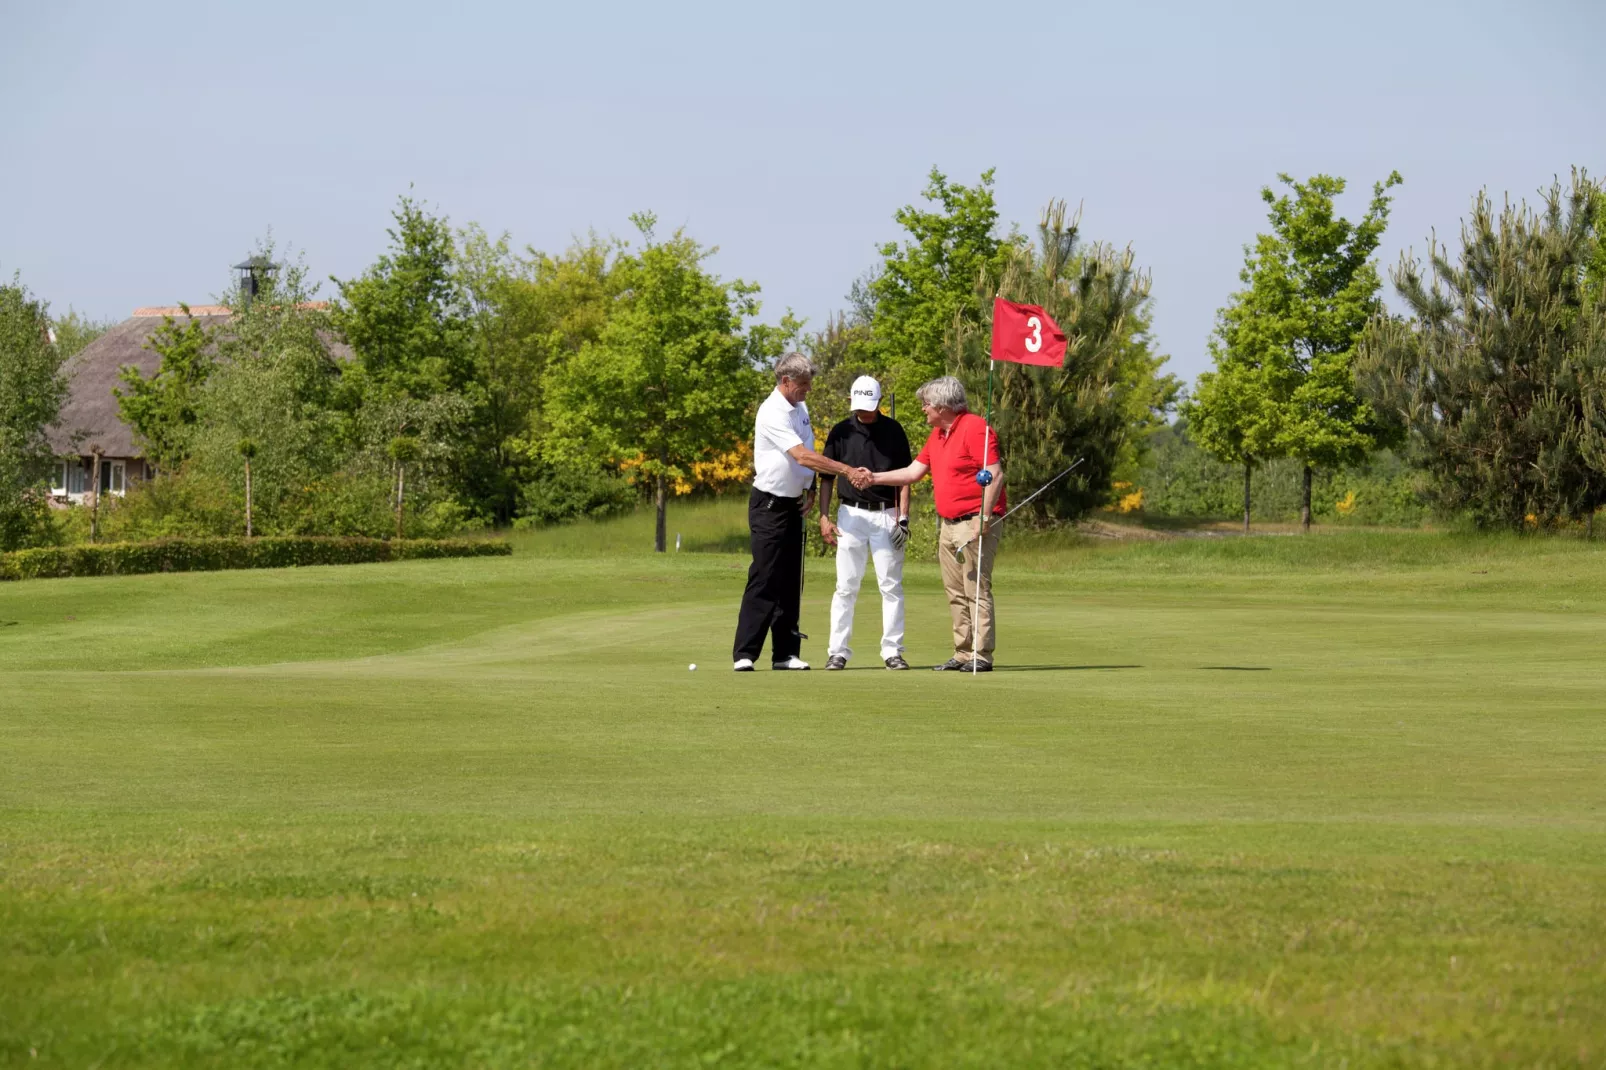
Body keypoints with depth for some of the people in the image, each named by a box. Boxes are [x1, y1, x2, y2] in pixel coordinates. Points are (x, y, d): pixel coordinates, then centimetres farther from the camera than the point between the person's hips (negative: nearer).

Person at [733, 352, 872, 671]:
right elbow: (801, 455, -25)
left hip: (793, 504, 8)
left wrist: (810, 490, 8)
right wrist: (847, 471, -26)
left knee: (791, 582, 7)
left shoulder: (800, 409, 11)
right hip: (769, 505, -8)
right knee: (764, 580, -12)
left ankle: (785, 653, 10)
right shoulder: (772, 413, -17)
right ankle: (745, 654, -11)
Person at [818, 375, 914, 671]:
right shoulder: (840, 432, 3)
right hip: (851, 514, 0)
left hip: (887, 515, 0)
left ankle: (892, 651, 4)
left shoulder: (893, 431, 2)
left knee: (891, 586, -1)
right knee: (846, 586, 1)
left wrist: (903, 518, -3)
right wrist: (824, 517, -1)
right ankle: (838, 651, 5)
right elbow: (826, 477, 8)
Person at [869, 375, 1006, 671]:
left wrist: (984, 518, -21)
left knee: (977, 591, -10)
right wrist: (873, 478, 14)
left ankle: (982, 656, -9)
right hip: (949, 525, 10)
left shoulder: (974, 429, -14)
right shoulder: (937, 435, 16)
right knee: (956, 593, 9)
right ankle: (963, 654, 12)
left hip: (974, 523, -10)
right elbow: (913, 472, 21)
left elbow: (995, 475, -19)